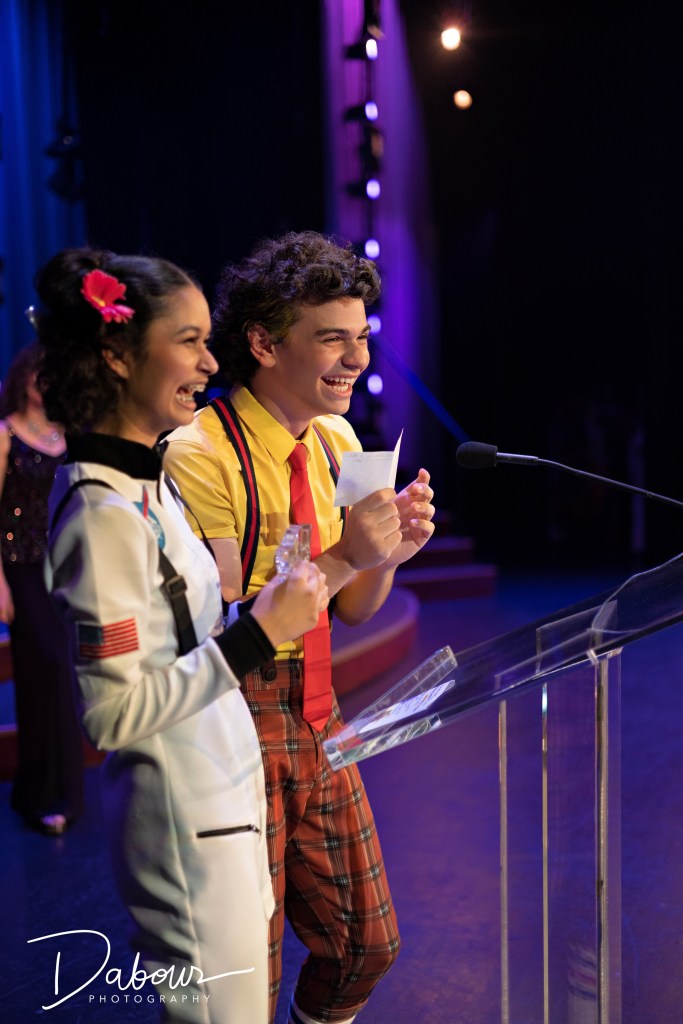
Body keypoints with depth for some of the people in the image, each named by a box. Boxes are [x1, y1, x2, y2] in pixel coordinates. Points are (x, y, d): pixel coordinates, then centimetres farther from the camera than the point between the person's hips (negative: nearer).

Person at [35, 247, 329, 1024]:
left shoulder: (147, 482, 9)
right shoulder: (103, 511, -20)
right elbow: (113, 712, -22)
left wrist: (271, 614, 7)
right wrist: (258, 633, -21)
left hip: (223, 796, 9)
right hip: (183, 820, -9)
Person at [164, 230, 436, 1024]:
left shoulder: (338, 441, 4)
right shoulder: (201, 454, -19)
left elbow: (353, 612, 10)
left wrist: (391, 550, -10)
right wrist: (344, 556, -26)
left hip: (316, 712, 7)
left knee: (366, 944, 16)